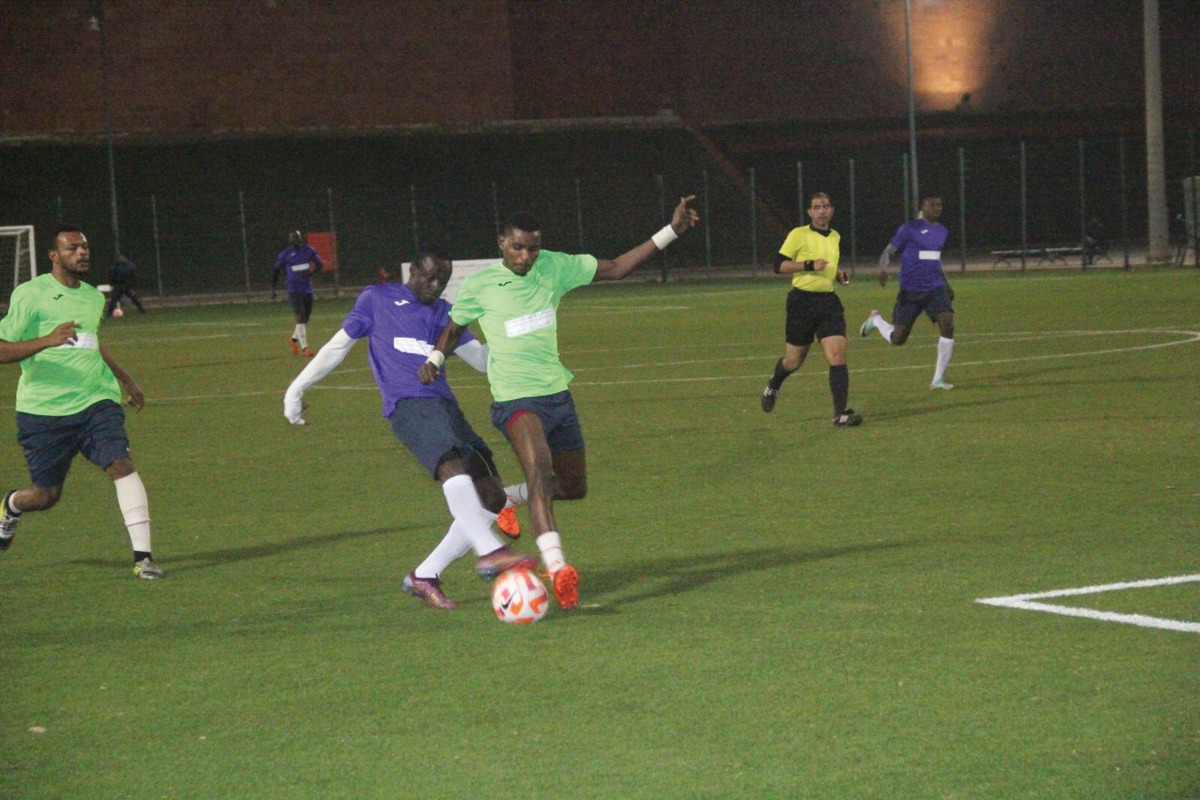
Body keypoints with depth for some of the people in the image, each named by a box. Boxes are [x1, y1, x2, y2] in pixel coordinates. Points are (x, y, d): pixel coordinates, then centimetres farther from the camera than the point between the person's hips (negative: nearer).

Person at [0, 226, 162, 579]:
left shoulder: (93, 296, 13)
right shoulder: (30, 294, -7)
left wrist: (125, 378, 36)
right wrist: (47, 341, -29)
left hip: (95, 401, 4)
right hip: (43, 409, -4)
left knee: (121, 464, -19)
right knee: (46, 495, 6)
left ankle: (142, 555, -21)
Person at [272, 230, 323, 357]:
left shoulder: (308, 251, 3)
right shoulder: (285, 254, -6)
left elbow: (319, 264, 13)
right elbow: (276, 271, 3)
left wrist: (311, 272, -8)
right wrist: (272, 288, 1)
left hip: (307, 288, 5)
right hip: (294, 289, -5)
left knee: (305, 318, 13)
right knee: (300, 318, -14)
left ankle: (294, 339, 36)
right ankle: (304, 347, -16)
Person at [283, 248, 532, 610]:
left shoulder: (444, 313, 24)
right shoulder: (377, 299, 13)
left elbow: (482, 358, 22)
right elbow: (338, 346, 19)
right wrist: (297, 387, 18)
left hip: (445, 405, 6)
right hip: (408, 406, -6)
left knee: (492, 501, -4)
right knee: (453, 465, -35)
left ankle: (424, 576, 3)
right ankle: (489, 552, -51)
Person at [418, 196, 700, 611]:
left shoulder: (555, 267, 2)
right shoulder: (480, 285, -4)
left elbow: (615, 268, 6)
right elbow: (454, 327, 14)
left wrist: (671, 231, 0)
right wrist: (435, 359, -5)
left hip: (558, 393, 6)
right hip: (515, 399, -6)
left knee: (574, 487, 14)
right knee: (539, 467, -32)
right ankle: (557, 569, -46)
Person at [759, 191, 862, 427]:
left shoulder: (835, 237, 13)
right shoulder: (798, 235, -6)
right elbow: (779, 266, -11)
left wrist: (839, 275, 10)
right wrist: (810, 265, -21)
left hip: (829, 301, 4)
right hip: (802, 301, -4)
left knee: (838, 356, -12)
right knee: (794, 361, 7)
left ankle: (840, 414, -13)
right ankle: (772, 388, 40)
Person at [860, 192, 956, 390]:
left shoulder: (942, 231, 12)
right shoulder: (910, 228, -7)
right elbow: (888, 251, -5)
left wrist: (947, 284, 26)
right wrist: (883, 271, -25)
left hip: (935, 288, 4)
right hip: (911, 291, -4)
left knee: (947, 326, -19)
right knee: (898, 339, 1)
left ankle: (938, 379, -10)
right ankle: (876, 320, 36)